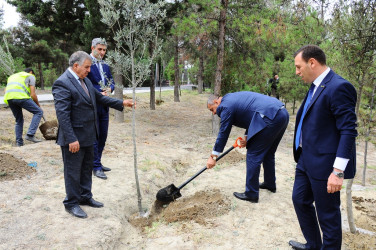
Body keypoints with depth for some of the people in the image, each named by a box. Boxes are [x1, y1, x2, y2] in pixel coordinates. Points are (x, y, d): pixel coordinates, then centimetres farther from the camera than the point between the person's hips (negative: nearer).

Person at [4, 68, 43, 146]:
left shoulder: (13, 76, 37)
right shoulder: (31, 76, 18)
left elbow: (6, 90, 26)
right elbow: (33, 94, 7)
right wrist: (38, 105, 19)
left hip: (8, 98, 7)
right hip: (20, 96, -6)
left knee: (19, 120, 18)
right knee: (38, 112, 2)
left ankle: (19, 143, 17)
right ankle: (30, 135, -10)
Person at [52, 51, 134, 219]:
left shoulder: (85, 80, 9)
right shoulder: (62, 83, -19)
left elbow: (100, 98, 18)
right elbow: (62, 114, -23)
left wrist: (121, 103, 11)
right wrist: (71, 139, -25)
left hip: (88, 135, 9)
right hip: (74, 138, -9)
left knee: (87, 168, 20)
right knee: (73, 171, 6)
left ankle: (85, 197, 37)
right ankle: (71, 203, 23)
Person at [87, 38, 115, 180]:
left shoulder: (105, 66, 15)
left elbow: (112, 81, 16)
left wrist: (109, 89, -6)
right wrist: (98, 93, -19)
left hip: (104, 106, 8)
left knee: (102, 136, 14)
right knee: (94, 137, 0)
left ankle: (97, 163, 27)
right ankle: (96, 167, 9)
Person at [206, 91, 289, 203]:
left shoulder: (226, 105, -4)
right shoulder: (232, 98, 23)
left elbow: (223, 133, -2)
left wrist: (213, 157, 5)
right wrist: (247, 137, 17)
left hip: (271, 118, -10)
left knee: (253, 156, 0)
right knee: (268, 153, 24)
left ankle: (251, 194, 8)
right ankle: (270, 184, 42)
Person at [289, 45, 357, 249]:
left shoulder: (339, 87, -19)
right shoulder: (316, 86, 10)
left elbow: (348, 131, -22)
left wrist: (338, 171, -24)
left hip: (324, 163, -10)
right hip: (306, 159, 10)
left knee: (327, 213, 6)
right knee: (300, 200, 21)